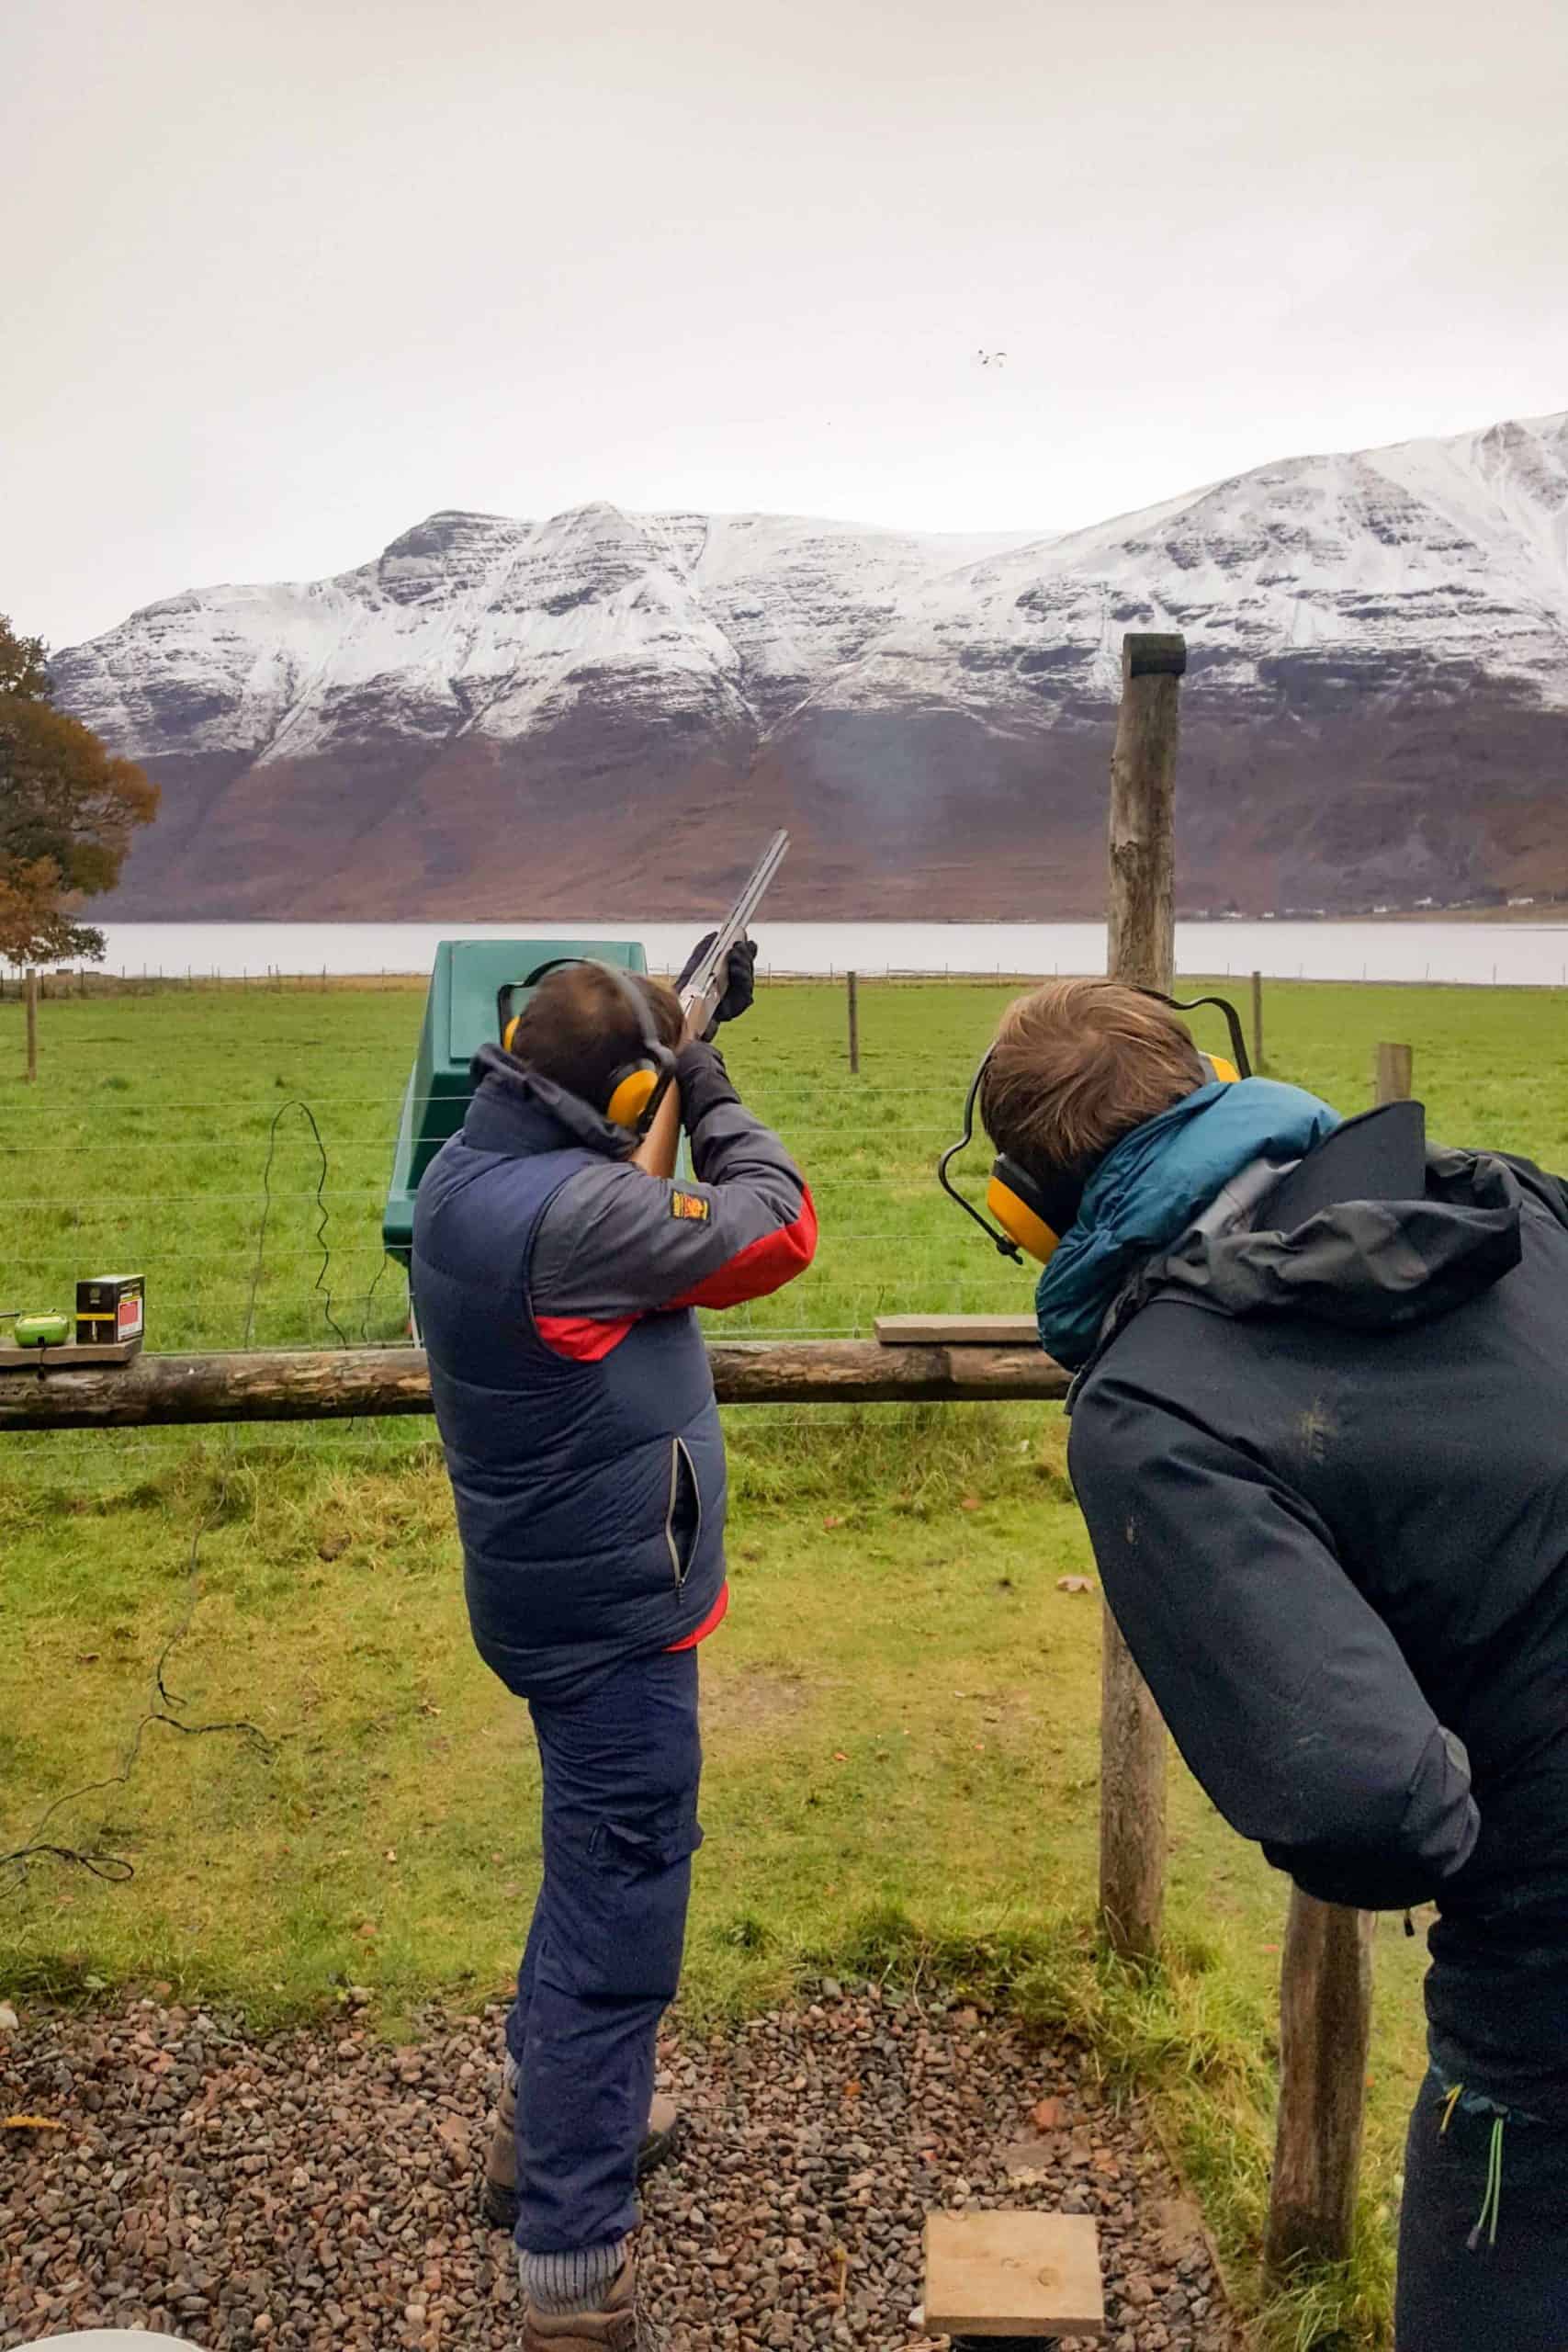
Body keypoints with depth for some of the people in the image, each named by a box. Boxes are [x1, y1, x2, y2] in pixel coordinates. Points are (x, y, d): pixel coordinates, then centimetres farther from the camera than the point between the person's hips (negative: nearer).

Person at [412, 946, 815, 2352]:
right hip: (611, 1614, -10)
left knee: (597, 1868, 27)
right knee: (617, 1916, 0)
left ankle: (546, 2120, 45)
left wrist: (671, 1085, 9)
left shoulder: (473, 1172, 1)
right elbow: (775, 1234, -19)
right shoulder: (566, 1210, -28)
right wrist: (713, 1091, -6)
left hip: (558, 1590, 10)